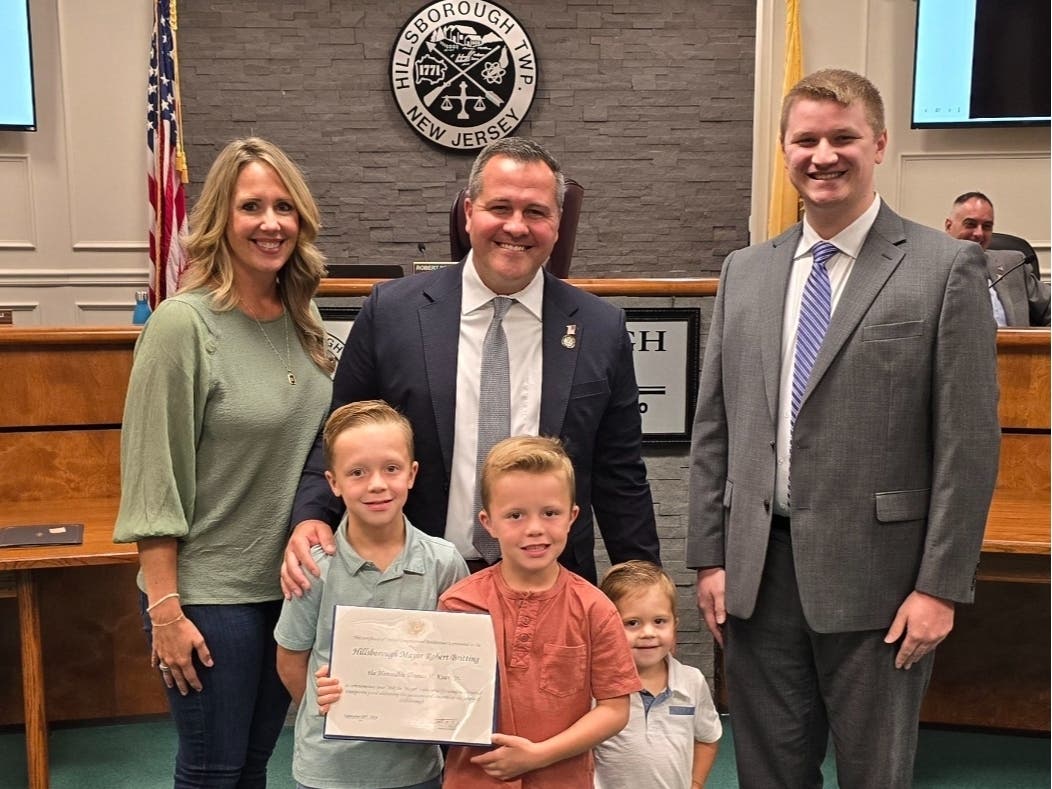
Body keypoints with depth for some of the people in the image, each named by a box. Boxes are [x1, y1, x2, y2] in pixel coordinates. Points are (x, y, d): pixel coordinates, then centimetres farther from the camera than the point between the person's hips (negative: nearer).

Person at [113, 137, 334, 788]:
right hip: (209, 593, -5)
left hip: (289, 582, 6)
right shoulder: (184, 324, -15)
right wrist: (165, 609, -15)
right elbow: (153, 478, -14)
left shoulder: (302, 321, 4)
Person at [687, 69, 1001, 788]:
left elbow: (969, 441, -7)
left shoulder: (946, 267, -4)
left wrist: (941, 585, -9)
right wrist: (709, 556, 6)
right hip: (757, 573, 4)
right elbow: (714, 428, 9)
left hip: (874, 576, -3)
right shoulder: (744, 272, 9)